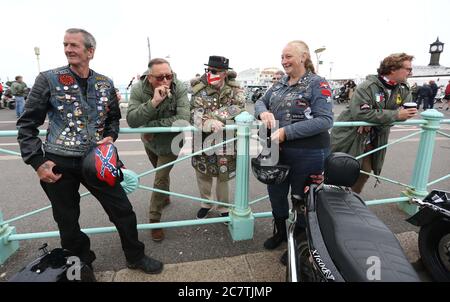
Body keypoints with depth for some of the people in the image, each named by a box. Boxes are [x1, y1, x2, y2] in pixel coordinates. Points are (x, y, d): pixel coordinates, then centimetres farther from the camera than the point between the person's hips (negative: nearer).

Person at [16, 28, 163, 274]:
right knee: (68, 224, 13)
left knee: (123, 210, 5)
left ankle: (135, 257, 28)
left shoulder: (105, 84, 5)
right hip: (58, 163, -1)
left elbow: (114, 118, 17)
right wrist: (37, 162, -8)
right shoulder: (49, 79, -2)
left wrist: (110, 136, -4)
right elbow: (27, 123, 0)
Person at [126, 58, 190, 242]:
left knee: (161, 179, -4)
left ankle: (154, 220, 16)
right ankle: (165, 197, 55)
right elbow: (131, 121, -32)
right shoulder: (138, 89, -22)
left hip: (170, 143, -3)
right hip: (149, 141, 3)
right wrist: (153, 102, -45)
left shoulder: (179, 89, -27)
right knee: (161, 173, 26)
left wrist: (151, 125, -33)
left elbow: (183, 119, -38)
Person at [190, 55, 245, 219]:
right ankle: (206, 203, 41)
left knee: (223, 175, 11)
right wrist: (207, 122, -39)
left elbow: (239, 108, -21)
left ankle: (223, 208, 34)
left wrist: (212, 115, -26)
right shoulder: (199, 89, -5)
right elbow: (194, 113, -18)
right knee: (202, 172, 14)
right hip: (203, 138, 1)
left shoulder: (234, 89, -3)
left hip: (225, 139, -1)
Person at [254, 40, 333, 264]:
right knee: (275, 192, 19)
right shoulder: (280, 84, 9)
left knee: (301, 200, 12)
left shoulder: (317, 84, -11)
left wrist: (286, 132, -27)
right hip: (278, 152, 6)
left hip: (308, 155, -6)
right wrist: (263, 112, -14)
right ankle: (280, 231, 47)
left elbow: (325, 120, -21)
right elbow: (261, 102, 12)